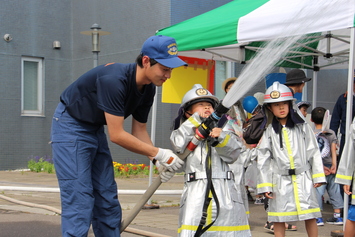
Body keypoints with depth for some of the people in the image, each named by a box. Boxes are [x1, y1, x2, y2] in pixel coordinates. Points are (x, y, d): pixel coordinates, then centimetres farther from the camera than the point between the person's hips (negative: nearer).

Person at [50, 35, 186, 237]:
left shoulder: (148, 89, -5)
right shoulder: (114, 80, -32)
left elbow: (139, 131, 2)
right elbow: (116, 135, -31)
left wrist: (162, 160, -14)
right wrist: (158, 153, -27)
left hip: (95, 129, 9)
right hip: (71, 127, -8)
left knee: (108, 201, 6)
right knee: (79, 201, -14)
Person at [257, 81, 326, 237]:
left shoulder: (302, 127, 4)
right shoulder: (269, 131, 2)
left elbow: (313, 152, 6)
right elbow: (263, 160, 3)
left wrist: (318, 176, 3)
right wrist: (265, 186, 0)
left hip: (303, 178, 0)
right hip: (280, 180, 0)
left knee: (310, 217, 1)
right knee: (278, 219, 3)